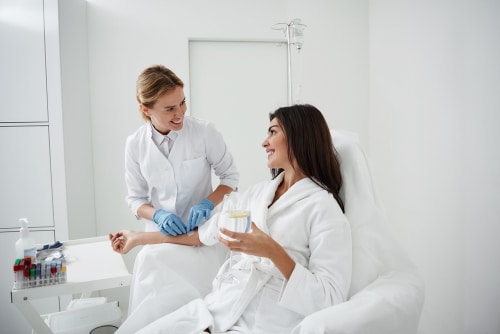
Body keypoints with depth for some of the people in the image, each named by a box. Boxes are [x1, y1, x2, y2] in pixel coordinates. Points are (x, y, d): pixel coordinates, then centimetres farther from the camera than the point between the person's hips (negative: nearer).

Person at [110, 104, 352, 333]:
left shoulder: (323, 206, -11)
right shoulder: (259, 191, 11)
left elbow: (331, 298, -16)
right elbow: (206, 232, 18)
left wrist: (273, 252, -27)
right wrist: (139, 238, 23)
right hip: (215, 308, 6)